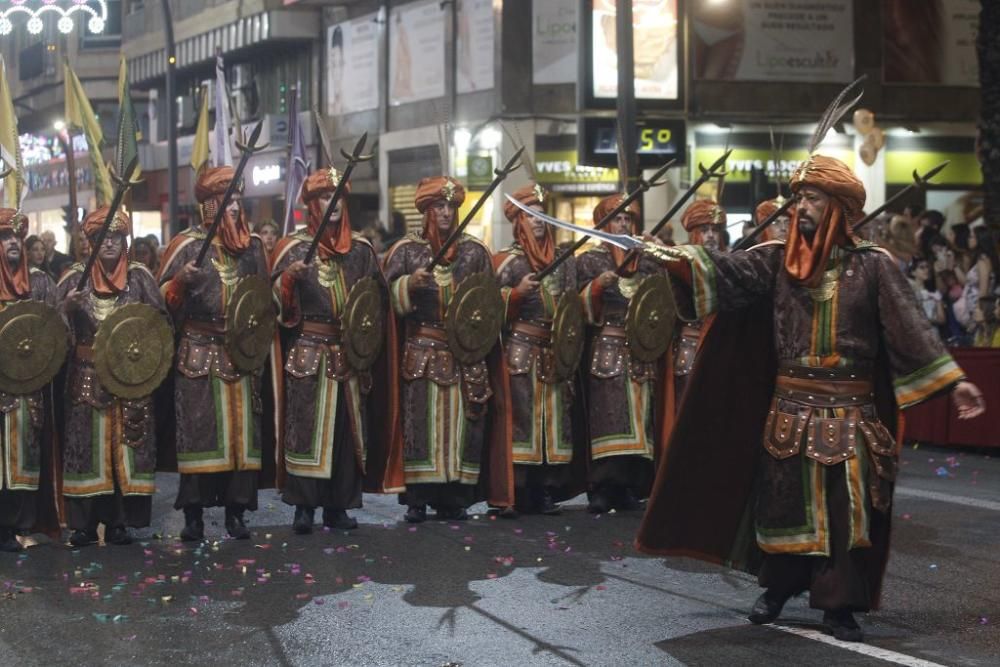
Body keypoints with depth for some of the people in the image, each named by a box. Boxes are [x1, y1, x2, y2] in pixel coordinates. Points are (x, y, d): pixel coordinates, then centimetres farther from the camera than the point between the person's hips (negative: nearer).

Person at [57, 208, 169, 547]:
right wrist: (68, 306, -22)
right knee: (86, 445, 1)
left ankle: (119, 521, 8)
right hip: (87, 377, 0)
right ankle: (84, 523, 6)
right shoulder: (75, 277, 2)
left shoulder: (139, 276, 2)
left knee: (126, 446, 2)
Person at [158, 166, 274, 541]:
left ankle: (235, 512, 8)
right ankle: (193, 516, 0)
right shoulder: (189, 245, -1)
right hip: (199, 354, -4)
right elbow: (164, 296, -3)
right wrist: (182, 281, -22)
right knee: (198, 429, -5)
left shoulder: (252, 245, 11)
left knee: (241, 430, 2)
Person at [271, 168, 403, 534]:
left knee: (347, 427, 3)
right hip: (309, 353, -3)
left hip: (350, 354, 4)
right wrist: (290, 278, -23)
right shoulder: (295, 247, 2)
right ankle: (304, 506, -3)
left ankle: (338, 506, 9)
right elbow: (277, 300, -5)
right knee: (307, 426, -7)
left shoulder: (360, 250, 12)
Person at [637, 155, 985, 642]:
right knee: (782, 500, 9)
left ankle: (839, 604, 9)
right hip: (790, 406, 2)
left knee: (847, 508, 0)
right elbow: (727, 274, -11)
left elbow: (911, 327, -7)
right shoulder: (777, 260, 2)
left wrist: (954, 381, -15)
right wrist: (680, 260, -29)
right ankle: (777, 587, 27)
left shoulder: (873, 265, -4)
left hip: (849, 410, -2)